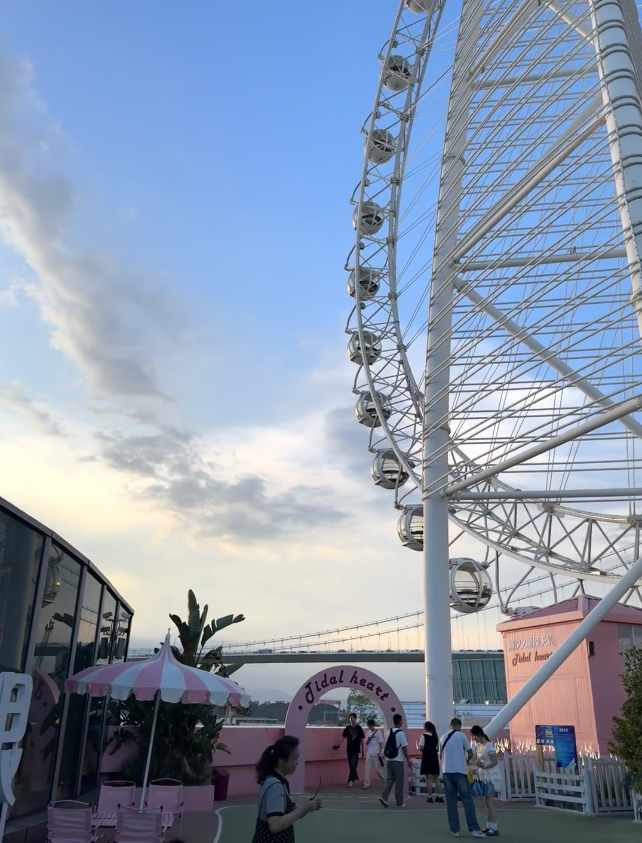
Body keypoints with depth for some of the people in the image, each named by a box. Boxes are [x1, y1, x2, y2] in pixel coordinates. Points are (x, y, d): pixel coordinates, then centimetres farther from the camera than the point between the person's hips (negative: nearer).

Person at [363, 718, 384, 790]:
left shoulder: (378, 732, -9)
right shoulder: (368, 732, 6)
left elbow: (381, 743, -8)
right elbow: (366, 743, 9)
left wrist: (380, 752, -12)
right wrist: (368, 741, -13)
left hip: (376, 754, -5)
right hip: (369, 754, 5)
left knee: (377, 769, 7)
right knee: (368, 770, 1)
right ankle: (367, 784, 4)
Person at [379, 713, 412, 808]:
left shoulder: (389, 732, 7)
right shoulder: (401, 733, -13)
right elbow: (404, 748, -12)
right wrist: (408, 760, -3)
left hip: (388, 760, 6)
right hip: (398, 760, -6)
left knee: (389, 779, 11)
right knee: (399, 781, 5)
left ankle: (383, 796, -4)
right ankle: (399, 802, 11)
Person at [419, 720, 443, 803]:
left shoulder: (424, 736, -10)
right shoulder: (435, 736, 8)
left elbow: (421, 748, -13)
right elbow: (438, 749, 10)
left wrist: (422, 749, 8)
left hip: (427, 758, -6)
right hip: (434, 758, 6)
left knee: (428, 778, -2)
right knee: (436, 778, 13)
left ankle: (430, 797, -1)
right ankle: (439, 796, 12)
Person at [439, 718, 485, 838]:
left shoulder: (443, 737, 10)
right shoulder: (461, 736, -2)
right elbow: (470, 754, -2)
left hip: (447, 772, 3)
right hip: (460, 771, -3)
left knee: (451, 801, 7)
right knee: (467, 800, 2)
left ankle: (455, 830, 6)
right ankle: (474, 829, -1)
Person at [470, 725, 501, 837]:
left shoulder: (489, 746, -17)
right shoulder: (479, 745, 8)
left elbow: (495, 761, -19)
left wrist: (484, 766, -31)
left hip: (490, 777, -8)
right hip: (483, 777, 8)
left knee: (490, 802, -6)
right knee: (487, 802, 12)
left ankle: (494, 829, -1)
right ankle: (488, 826, 18)